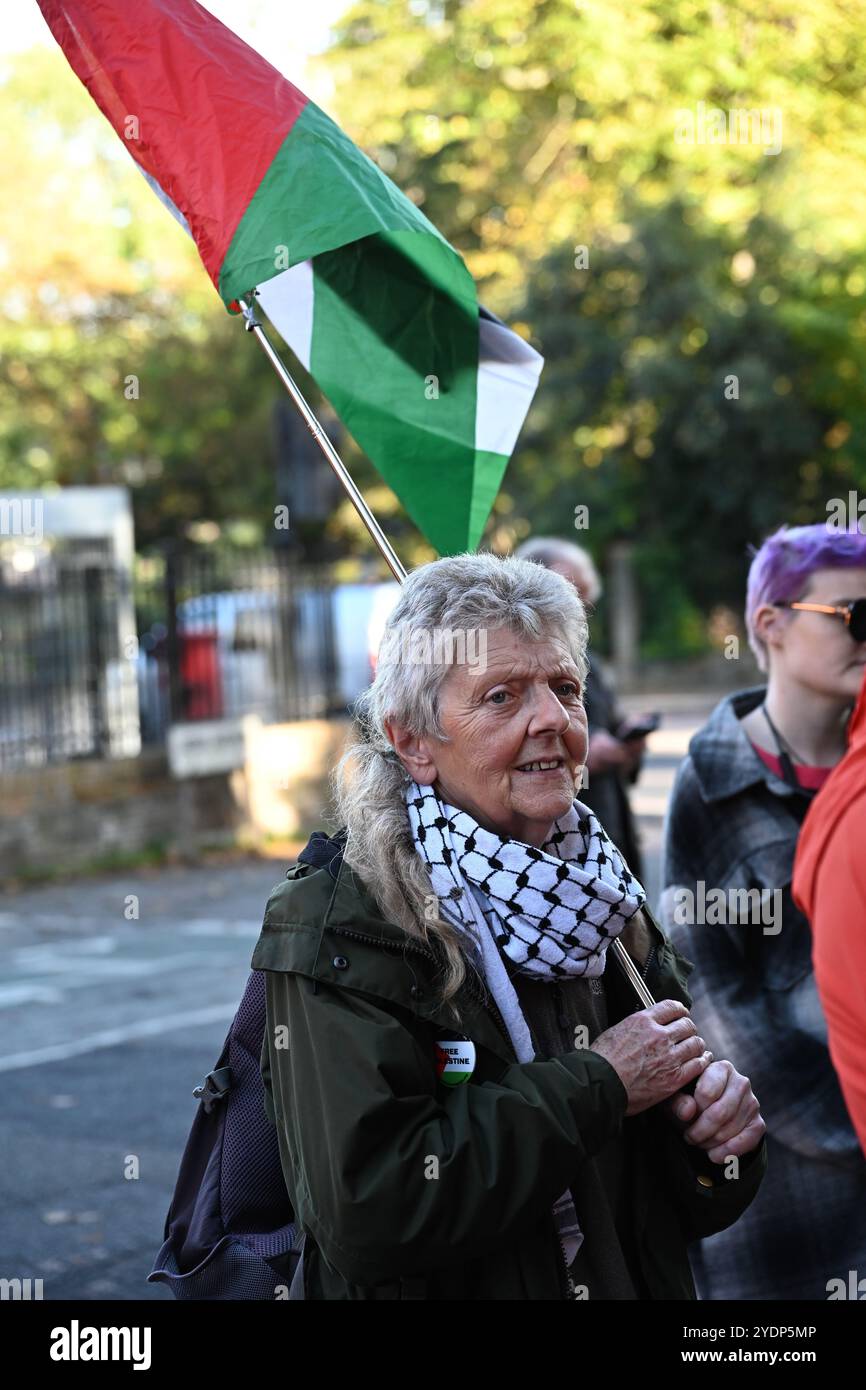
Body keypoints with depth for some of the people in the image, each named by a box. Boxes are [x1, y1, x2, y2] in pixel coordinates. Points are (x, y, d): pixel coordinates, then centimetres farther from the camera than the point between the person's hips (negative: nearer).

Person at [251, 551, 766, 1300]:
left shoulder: (605, 896, -1)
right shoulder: (337, 922, -19)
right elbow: (362, 1212, -29)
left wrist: (718, 1125, -16)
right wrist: (595, 1086, -23)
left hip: (636, 1287, 5)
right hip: (448, 1287, -5)